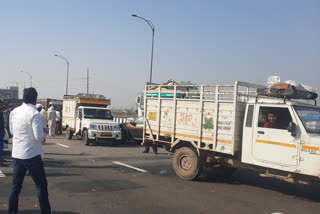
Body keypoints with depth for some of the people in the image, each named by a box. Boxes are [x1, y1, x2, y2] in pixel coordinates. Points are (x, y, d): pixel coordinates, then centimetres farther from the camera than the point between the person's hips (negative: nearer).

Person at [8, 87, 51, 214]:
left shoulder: (14, 112, 5)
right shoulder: (35, 114, -16)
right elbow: (39, 136, -20)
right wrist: (44, 136, 1)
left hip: (17, 154, 7)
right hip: (31, 155, -6)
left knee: (16, 185, 15)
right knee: (41, 185, 4)